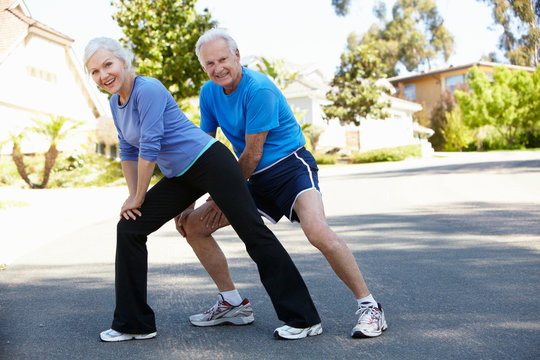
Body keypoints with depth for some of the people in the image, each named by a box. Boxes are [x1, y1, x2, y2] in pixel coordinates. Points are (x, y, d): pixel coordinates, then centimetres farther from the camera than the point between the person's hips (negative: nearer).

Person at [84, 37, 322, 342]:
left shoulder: (148, 89, -19)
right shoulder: (116, 103, 9)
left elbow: (149, 147, -20)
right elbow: (129, 151, 18)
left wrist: (138, 199, -11)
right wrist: (133, 196, 12)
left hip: (211, 164, -9)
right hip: (180, 177, 9)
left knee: (254, 233, -9)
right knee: (129, 228, 4)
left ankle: (304, 318, 0)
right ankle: (135, 323, 12)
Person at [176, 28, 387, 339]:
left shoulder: (259, 89, -19)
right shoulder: (209, 93, 3)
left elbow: (252, 155, -16)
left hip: (289, 165, -7)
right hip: (254, 179, 8)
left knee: (317, 230, -33)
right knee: (193, 225, 3)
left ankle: (369, 307, -16)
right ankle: (232, 303, 15)